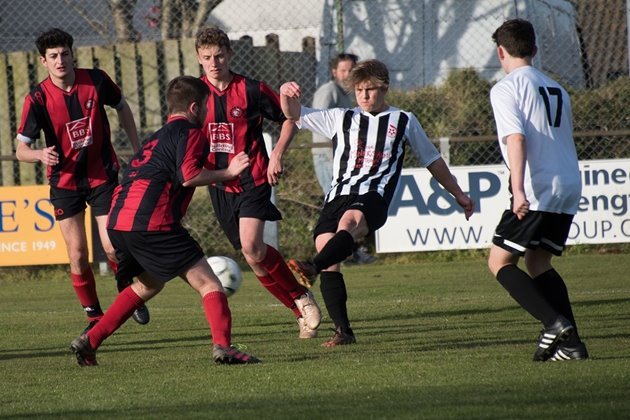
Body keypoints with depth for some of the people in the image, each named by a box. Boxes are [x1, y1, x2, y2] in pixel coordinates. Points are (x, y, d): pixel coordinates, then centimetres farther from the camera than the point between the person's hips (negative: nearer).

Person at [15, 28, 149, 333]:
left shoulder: (95, 80, -9)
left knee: (112, 247, -6)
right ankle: (94, 317, 12)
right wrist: (40, 154, -35)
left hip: (103, 175, 0)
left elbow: (122, 108, 11)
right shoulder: (38, 99, -13)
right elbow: (21, 149, -13)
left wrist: (137, 149, 11)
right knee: (77, 255, -3)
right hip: (64, 181, 0)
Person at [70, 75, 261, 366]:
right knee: (207, 283, -5)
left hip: (118, 221, 9)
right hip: (151, 222, -9)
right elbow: (188, 176, -12)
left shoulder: (158, 137, 29)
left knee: (149, 285, 28)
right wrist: (227, 173, -1)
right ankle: (222, 345, -24)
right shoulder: (190, 133, 1)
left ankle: (89, 341, 23)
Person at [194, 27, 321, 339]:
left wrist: (276, 155, -7)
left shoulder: (251, 90, -8)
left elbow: (289, 119, 4)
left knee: (251, 247, -22)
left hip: (252, 180, -5)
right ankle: (302, 310, 18)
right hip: (219, 185, 5)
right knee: (254, 256, 5)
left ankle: (302, 297, -2)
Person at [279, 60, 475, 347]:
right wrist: (286, 94, -2)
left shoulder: (403, 121, 21)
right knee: (330, 264, -13)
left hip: (373, 196, -4)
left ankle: (312, 268, -63)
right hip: (338, 194, 4)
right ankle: (343, 331, -8)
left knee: (348, 222, -37)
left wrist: (458, 194, 32)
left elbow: (432, 161, 29)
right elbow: (295, 115, 20)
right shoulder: (341, 119, 24)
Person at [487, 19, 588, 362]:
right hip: (570, 186, 8)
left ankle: (555, 323, -16)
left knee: (500, 262, 0)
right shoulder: (556, 89, 20)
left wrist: (519, 190, -25)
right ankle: (570, 343, 6)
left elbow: (516, 139, -17)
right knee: (538, 262, 17)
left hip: (537, 191, -8)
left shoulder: (506, 89, -4)